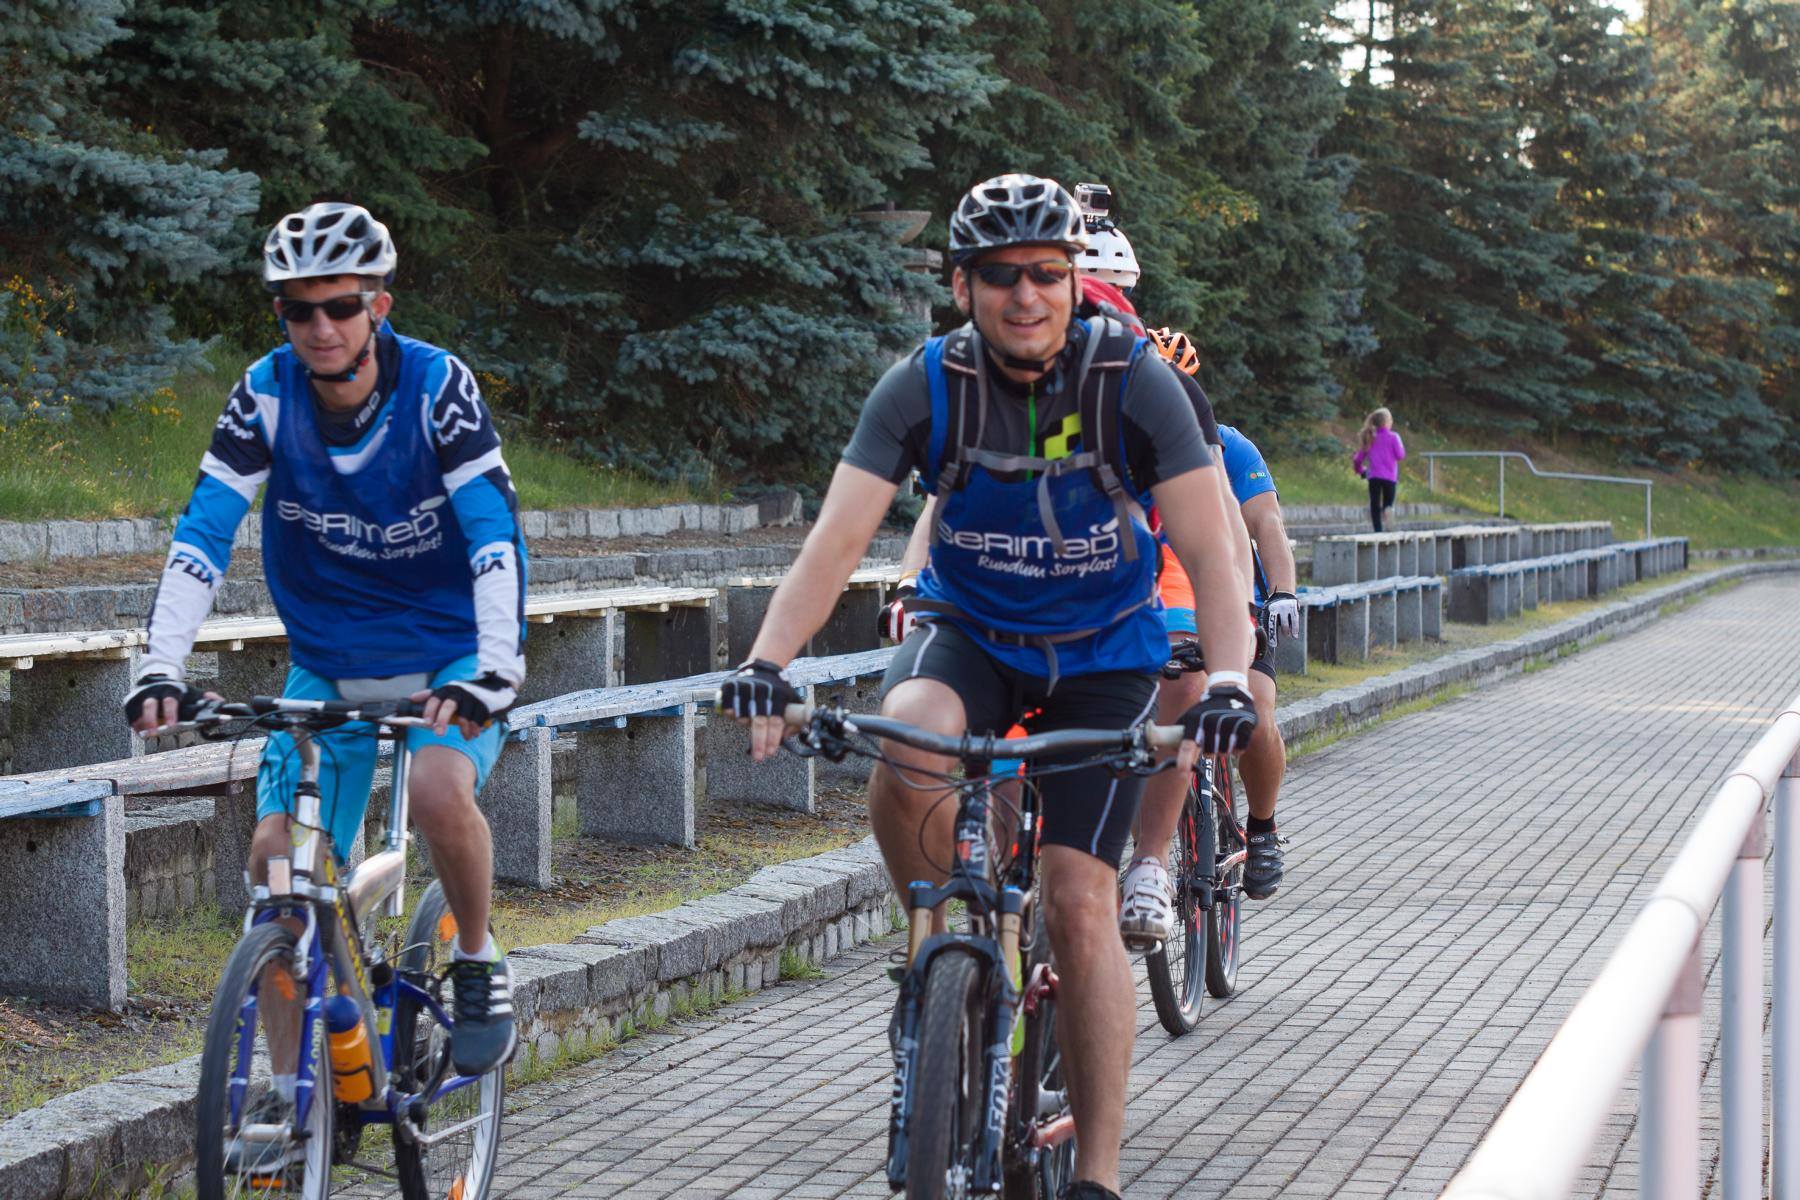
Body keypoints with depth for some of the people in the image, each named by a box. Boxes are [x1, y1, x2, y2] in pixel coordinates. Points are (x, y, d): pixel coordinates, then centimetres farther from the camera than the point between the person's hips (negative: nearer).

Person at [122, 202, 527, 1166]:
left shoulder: (437, 386, -20)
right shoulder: (267, 394, -13)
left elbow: (494, 533, -27)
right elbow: (203, 533, -17)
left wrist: (496, 668, -39)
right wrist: (162, 667, -29)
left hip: (449, 654, -3)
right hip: (328, 666, 3)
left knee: (440, 789, -31)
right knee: (278, 858, -7)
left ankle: (479, 967, -4)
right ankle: (290, 1093, 6)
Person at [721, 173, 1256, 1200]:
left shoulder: (1134, 380, -18)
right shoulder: (925, 386, -16)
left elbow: (1212, 552, -21)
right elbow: (838, 540, -22)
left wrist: (1229, 680, -38)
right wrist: (766, 662, -38)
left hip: (1102, 653, -1)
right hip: (971, 635, 1)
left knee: (1080, 904, -12)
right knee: (905, 748, -34)